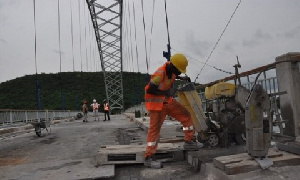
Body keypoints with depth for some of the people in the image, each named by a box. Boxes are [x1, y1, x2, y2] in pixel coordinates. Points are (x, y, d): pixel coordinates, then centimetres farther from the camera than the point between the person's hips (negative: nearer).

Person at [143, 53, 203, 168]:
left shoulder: (171, 69, -2)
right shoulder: (160, 74, -27)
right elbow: (149, 90, -26)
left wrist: (181, 78, 10)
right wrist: (166, 92, -21)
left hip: (168, 101, 9)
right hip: (157, 103, -8)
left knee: (186, 116, 8)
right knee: (154, 128, -8)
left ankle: (188, 142, 21)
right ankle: (148, 158, -2)